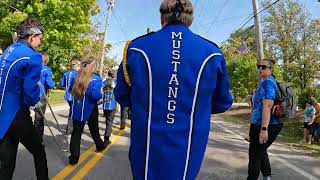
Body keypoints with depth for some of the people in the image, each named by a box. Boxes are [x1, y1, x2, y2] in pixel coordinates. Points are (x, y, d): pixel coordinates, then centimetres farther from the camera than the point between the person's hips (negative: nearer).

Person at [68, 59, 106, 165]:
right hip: (90, 109, -3)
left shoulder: (77, 77, 2)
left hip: (77, 109, 3)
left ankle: (74, 157, 3)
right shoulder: (96, 79, -14)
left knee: (76, 132, 5)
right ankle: (100, 146, 41)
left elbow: (70, 90, 14)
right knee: (94, 129, 18)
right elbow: (95, 95, -25)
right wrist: (100, 95, -5)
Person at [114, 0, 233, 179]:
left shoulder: (137, 47, -8)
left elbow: (122, 97, 5)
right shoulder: (212, 53, -7)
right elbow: (223, 103, 6)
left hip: (146, 152, 0)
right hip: (188, 156, 1)